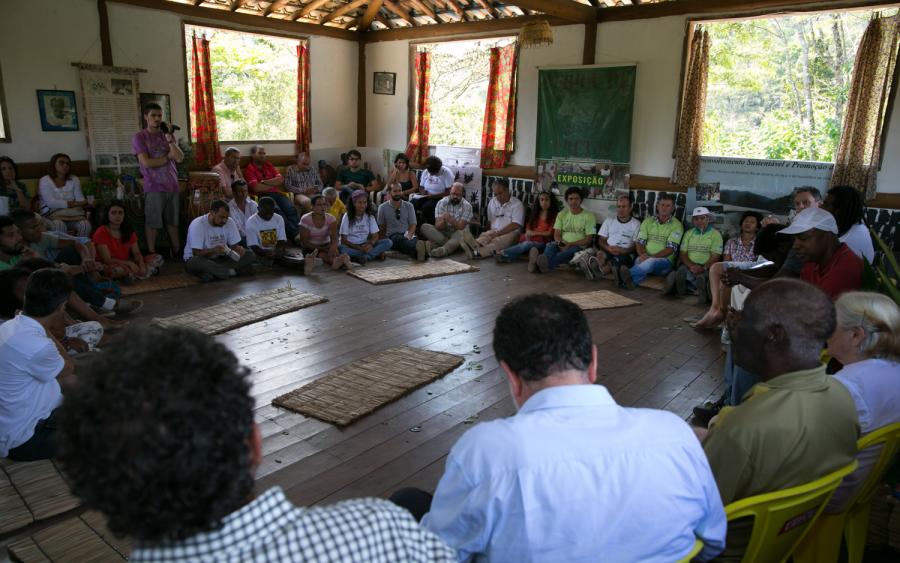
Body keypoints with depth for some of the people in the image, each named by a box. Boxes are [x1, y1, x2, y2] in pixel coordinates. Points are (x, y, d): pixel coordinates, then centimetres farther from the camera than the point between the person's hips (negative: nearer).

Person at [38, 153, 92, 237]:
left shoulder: (74, 179, 11)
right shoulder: (44, 180, 0)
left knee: (86, 224, -29)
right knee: (59, 225, -36)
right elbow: (51, 203, -14)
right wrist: (75, 203, -18)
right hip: (51, 215, -3)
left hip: (72, 215, 3)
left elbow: (80, 200, 0)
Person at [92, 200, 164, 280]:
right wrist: (129, 263, -31)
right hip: (110, 266, -6)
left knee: (158, 258, -8)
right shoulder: (101, 233, -11)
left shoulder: (129, 231, 7)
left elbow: (136, 253, 1)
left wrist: (141, 265, -22)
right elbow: (107, 260, -17)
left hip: (127, 264, 6)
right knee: (119, 270, -43)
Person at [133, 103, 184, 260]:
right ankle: (152, 255, 8)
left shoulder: (168, 135, 12)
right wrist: (168, 157, -2)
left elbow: (180, 158, -1)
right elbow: (147, 162, -12)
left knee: (173, 221, 10)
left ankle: (177, 252, 16)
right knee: (152, 223, 0)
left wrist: (169, 139, -9)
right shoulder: (139, 137, -1)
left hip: (172, 185, 4)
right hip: (154, 187, -4)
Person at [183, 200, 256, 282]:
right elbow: (196, 253, -21)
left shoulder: (229, 222, -4)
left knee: (250, 255, -15)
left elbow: (234, 245, 1)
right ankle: (231, 271, -27)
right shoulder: (197, 224, -18)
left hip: (218, 259, 5)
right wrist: (213, 250, -40)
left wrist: (238, 248, -24)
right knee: (196, 262, -42)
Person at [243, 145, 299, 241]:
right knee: (277, 211, -33)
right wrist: (273, 184, 4)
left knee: (291, 208, -25)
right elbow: (257, 188, -9)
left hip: (275, 193, 5)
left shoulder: (268, 165, 23)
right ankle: (294, 234, -38)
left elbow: (281, 180, 12)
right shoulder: (249, 169, 5)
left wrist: (264, 182, -2)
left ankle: (299, 232, -38)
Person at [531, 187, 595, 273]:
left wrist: (570, 244, -17)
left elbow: (588, 239, -3)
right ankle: (541, 262, -66)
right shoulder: (562, 214, 15)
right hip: (562, 246, 4)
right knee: (551, 245, -31)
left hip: (578, 247, -4)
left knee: (569, 251, -38)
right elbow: (557, 234, 7)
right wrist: (560, 243, -17)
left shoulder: (589, 216, 3)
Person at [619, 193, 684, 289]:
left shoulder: (676, 225, 4)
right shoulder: (648, 221, 16)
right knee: (639, 260, -35)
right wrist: (643, 255, -16)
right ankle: (632, 281, -60)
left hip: (664, 261, -3)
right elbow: (640, 242, 7)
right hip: (645, 258, 3)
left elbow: (670, 249, -7)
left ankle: (629, 273, -61)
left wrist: (651, 257, -20)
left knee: (651, 262, -39)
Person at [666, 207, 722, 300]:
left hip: (707, 268, -2)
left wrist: (703, 268, -20)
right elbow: (683, 254, 12)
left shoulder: (715, 234, 9)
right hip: (689, 266, 3)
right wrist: (691, 265, -10)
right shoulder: (688, 233, 21)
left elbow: (715, 256, -2)